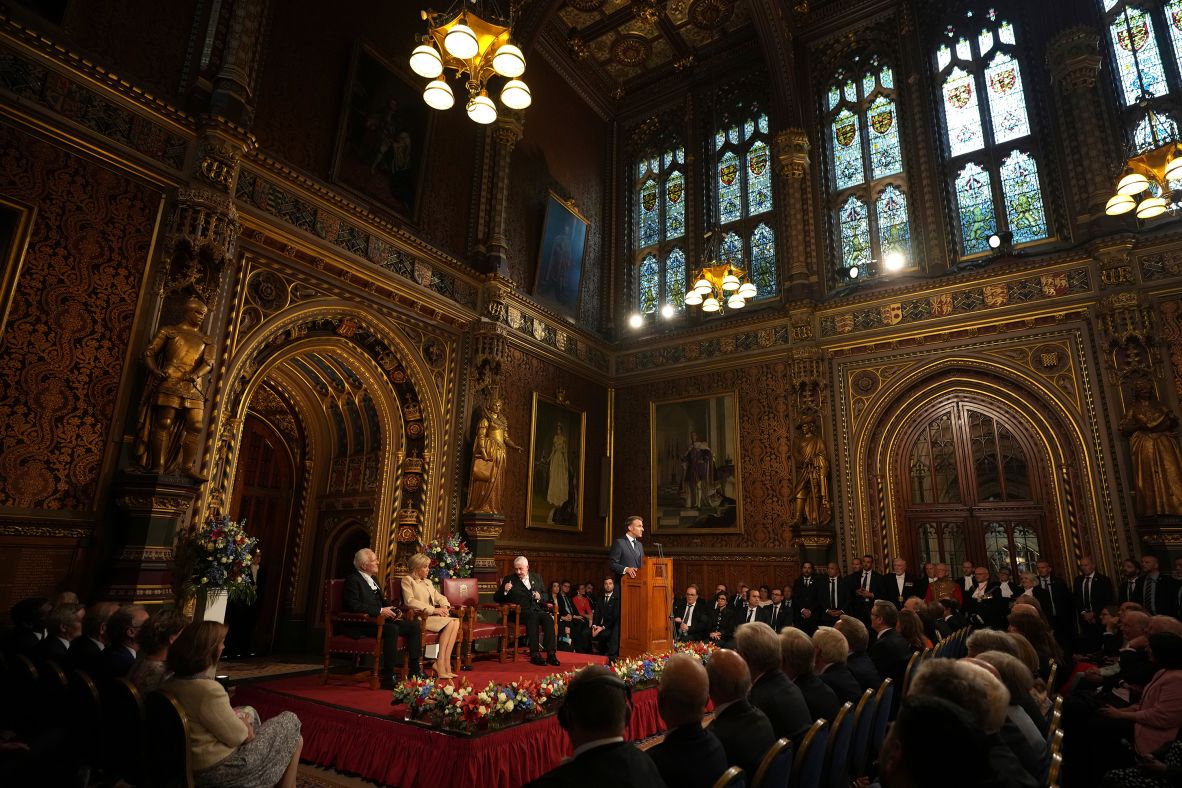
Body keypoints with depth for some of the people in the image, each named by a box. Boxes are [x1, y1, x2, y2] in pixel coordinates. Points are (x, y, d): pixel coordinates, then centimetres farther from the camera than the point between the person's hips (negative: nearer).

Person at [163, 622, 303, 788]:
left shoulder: (173, 682, -3)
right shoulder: (208, 690, -31)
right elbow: (237, 737, -20)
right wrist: (244, 723, -1)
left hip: (193, 761, 9)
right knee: (290, 721, 4)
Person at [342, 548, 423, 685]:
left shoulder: (373, 580, 22)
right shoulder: (353, 580, -8)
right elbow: (354, 605, -21)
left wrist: (394, 610, 4)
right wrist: (380, 611, -22)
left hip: (379, 621, 9)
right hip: (360, 625, -9)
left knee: (415, 626, -5)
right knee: (392, 629, -35)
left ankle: (415, 670, -2)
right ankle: (387, 678, -30)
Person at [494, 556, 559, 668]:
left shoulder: (537, 577, 18)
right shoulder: (509, 579, 9)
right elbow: (496, 599, 4)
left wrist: (539, 597, -1)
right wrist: (505, 590, -16)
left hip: (536, 610, 3)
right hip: (520, 612, -3)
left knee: (548, 618, -28)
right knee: (533, 617, -35)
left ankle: (551, 654, -29)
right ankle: (534, 655, -35)